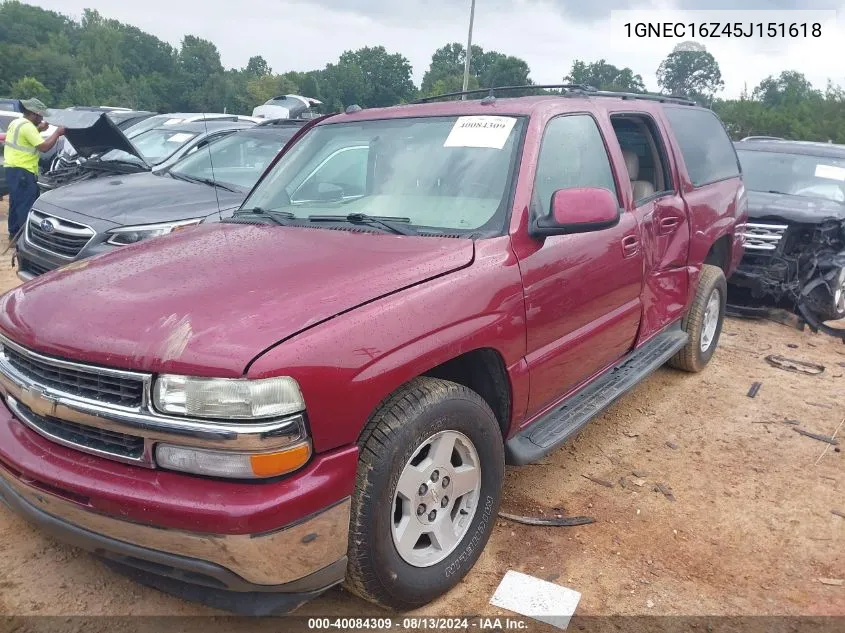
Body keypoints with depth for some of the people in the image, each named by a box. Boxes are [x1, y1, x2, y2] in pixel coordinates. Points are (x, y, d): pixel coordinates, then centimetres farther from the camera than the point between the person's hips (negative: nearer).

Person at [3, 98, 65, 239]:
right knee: (26, 206, -9)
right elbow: (44, 147, -20)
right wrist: (57, 133, -10)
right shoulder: (27, 126, -16)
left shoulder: (15, 123, 16)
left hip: (12, 169, 11)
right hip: (22, 172, -11)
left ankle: (14, 233, 26)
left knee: (16, 204, 17)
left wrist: (39, 130, 22)